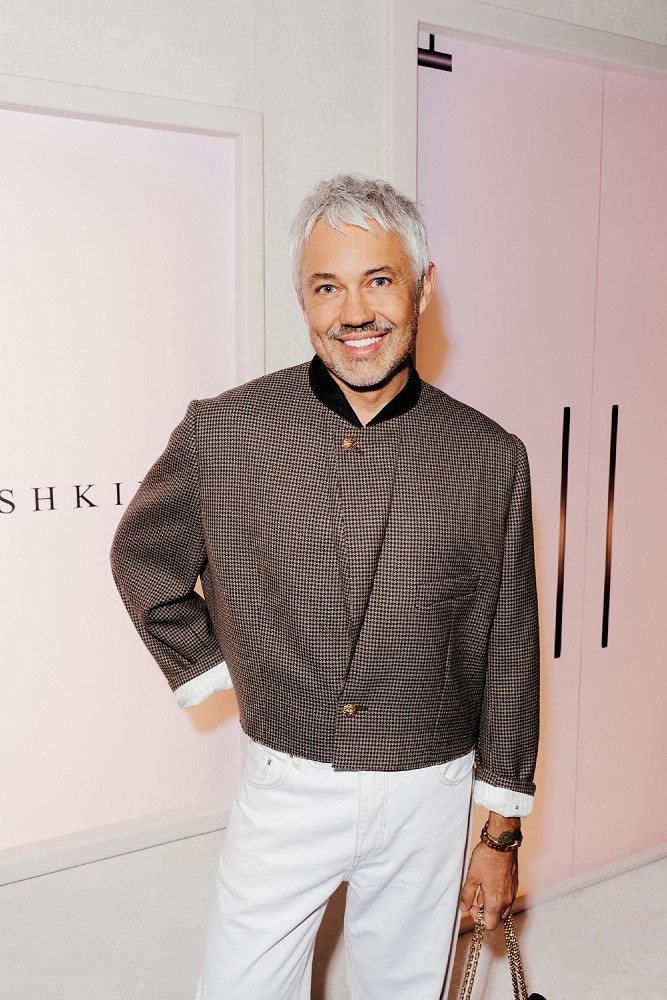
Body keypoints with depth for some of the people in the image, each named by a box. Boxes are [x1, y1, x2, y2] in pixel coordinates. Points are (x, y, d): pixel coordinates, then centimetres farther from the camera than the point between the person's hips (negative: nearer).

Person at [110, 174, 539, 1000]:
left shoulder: (489, 458, -8)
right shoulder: (222, 433, -10)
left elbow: (511, 656, -1)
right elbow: (141, 560, 9)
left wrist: (502, 832, 3)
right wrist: (208, 668, 1)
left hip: (429, 797, 1)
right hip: (286, 787, 0)